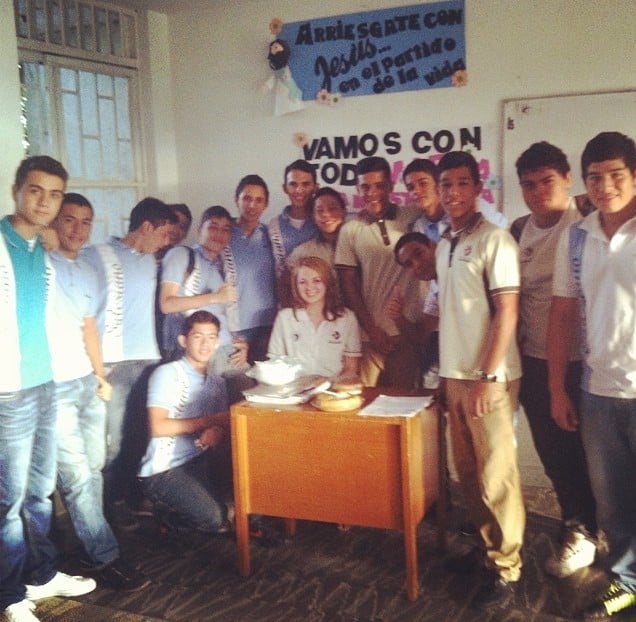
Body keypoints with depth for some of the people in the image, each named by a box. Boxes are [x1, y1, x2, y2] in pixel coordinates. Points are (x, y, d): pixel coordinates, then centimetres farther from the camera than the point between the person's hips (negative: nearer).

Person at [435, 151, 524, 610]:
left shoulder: (495, 239, -9)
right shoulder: (445, 246, 13)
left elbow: (507, 313, -14)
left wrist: (488, 376, -17)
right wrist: (447, 373, 14)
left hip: (488, 377, -7)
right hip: (455, 374, 7)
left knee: (496, 474, 0)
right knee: (468, 470, 13)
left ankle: (507, 568, 13)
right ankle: (488, 546, 28)